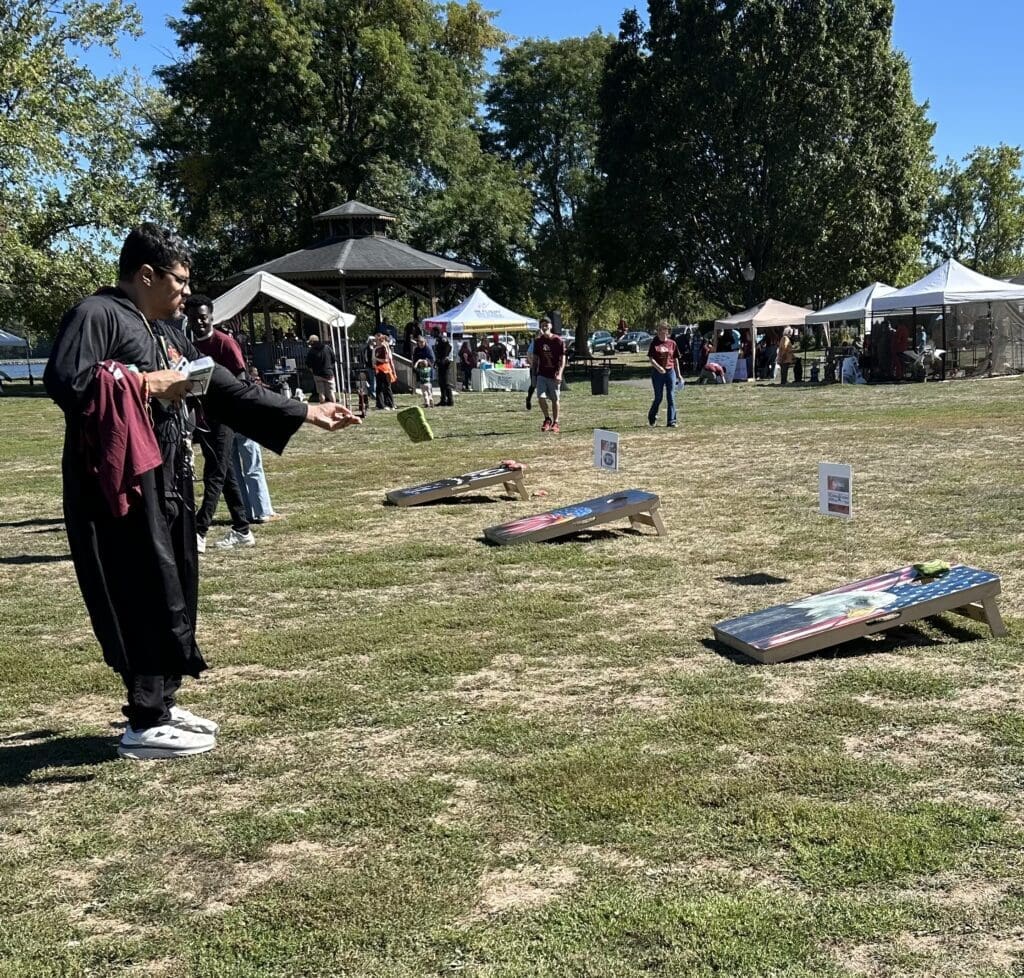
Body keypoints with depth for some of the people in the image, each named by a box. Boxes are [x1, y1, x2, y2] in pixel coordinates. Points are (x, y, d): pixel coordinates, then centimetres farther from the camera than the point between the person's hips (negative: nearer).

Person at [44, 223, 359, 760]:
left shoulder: (166, 335, 18)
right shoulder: (96, 314, -8)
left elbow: (227, 391, 19)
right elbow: (62, 379, -22)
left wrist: (305, 413, 16)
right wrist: (145, 384, -16)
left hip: (164, 482, 10)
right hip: (119, 482, -9)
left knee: (173, 591, 13)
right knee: (147, 595, -7)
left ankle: (160, 703, 25)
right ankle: (144, 724, 1)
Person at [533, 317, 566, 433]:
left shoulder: (558, 341, -6)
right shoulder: (538, 341, 5)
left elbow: (563, 359, -7)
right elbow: (536, 358, 12)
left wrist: (559, 374, -18)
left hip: (554, 375, -3)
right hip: (541, 374, 3)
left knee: (554, 399, 5)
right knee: (541, 397, -10)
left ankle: (555, 423, 17)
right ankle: (547, 419, 11)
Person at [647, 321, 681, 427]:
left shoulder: (672, 343, 6)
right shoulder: (654, 343, -1)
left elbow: (675, 359, 11)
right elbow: (650, 358, -6)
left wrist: (678, 374, 11)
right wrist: (658, 367, -23)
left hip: (670, 372, 2)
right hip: (657, 373, -2)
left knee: (671, 397, -1)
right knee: (658, 397, 5)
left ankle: (671, 421, 2)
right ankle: (652, 416, 29)